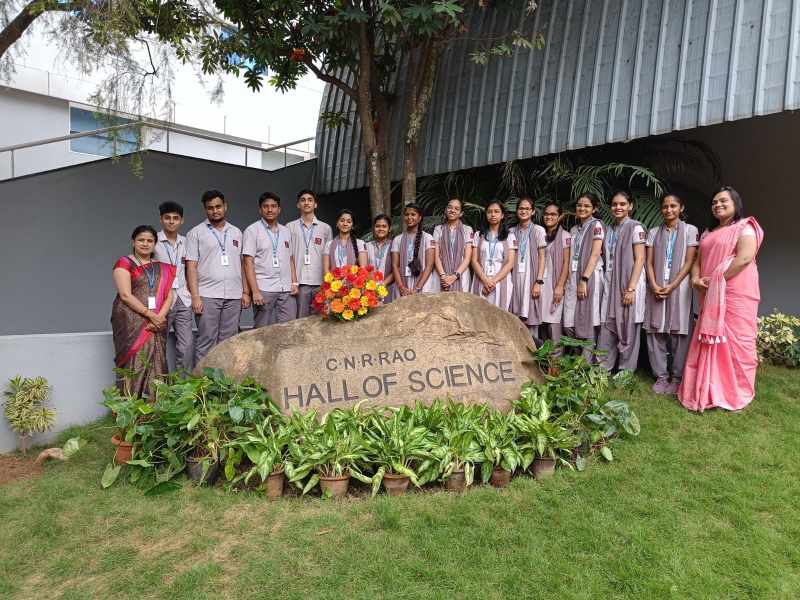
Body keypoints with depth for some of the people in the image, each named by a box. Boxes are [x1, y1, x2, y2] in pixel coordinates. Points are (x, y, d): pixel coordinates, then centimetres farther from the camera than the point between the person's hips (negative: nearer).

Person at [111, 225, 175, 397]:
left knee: (156, 365, 0)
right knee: (134, 364, -8)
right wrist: (150, 314, -15)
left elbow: (169, 295, 9)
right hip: (131, 323, -4)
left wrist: (161, 316, -9)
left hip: (157, 324, 4)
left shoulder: (163, 268, 17)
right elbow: (126, 295, -8)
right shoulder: (124, 263, 3)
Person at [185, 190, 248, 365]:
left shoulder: (236, 232, 15)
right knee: (206, 342, -3)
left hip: (234, 297, 4)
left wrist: (245, 292, 8)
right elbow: (191, 267, -2)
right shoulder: (196, 233, 4)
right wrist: (195, 297, -11)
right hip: (208, 296, -3)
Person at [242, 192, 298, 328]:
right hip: (264, 290, -4)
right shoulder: (252, 230, 0)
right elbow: (248, 263, -6)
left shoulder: (286, 231, 16)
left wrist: (294, 283, 7)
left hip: (286, 290, 4)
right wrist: (255, 291, -14)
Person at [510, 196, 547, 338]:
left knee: (530, 315, -3)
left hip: (531, 277, -3)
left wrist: (538, 282, -10)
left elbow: (541, 258, -1)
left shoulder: (538, 230, 3)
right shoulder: (512, 231, 12)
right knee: (515, 318, -1)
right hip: (515, 277, 3)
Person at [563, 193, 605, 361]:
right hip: (573, 277, 6)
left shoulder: (596, 225, -1)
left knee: (588, 323, -5)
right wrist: (568, 280, 9)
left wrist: (584, 279, -18)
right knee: (571, 323, 3)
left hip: (589, 276, -6)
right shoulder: (574, 229, 19)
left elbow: (595, 254, -11)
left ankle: (587, 364, 0)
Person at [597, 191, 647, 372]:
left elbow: (639, 259, -10)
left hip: (628, 284, -5)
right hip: (610, 284, 5)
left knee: (628, 330, 2)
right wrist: (606, 284, 8)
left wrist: (631, 288, -17)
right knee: (607, 329, 4)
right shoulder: (609, 230, 14)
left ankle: (626, 373, 11)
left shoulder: (635, 227, -4)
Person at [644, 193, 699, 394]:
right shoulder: (654, 232, 12)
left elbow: (689, 262, -3)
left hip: (679, 288, -2)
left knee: (679, 333, -2)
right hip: (656, 289, 3)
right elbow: (649, 262, 6)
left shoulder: (690, 230, 4)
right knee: (655, 332, 0)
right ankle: (661, 377, 8)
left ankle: (677, 378, 6)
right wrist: (654, 285, -10)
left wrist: (672, 286, -12)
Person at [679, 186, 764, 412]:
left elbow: (745, 258, -17)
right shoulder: (708, 234, 21)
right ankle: (709, 391, 16)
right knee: (710, 342, 8)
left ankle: (735, 393, 7)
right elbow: (698, 261, 17)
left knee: (734, 343, -3)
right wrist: (696, 279, -4)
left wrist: (717, 280, -18)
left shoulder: (745, 227, -3)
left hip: (736, 296, -7)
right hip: (710, 298, 7)